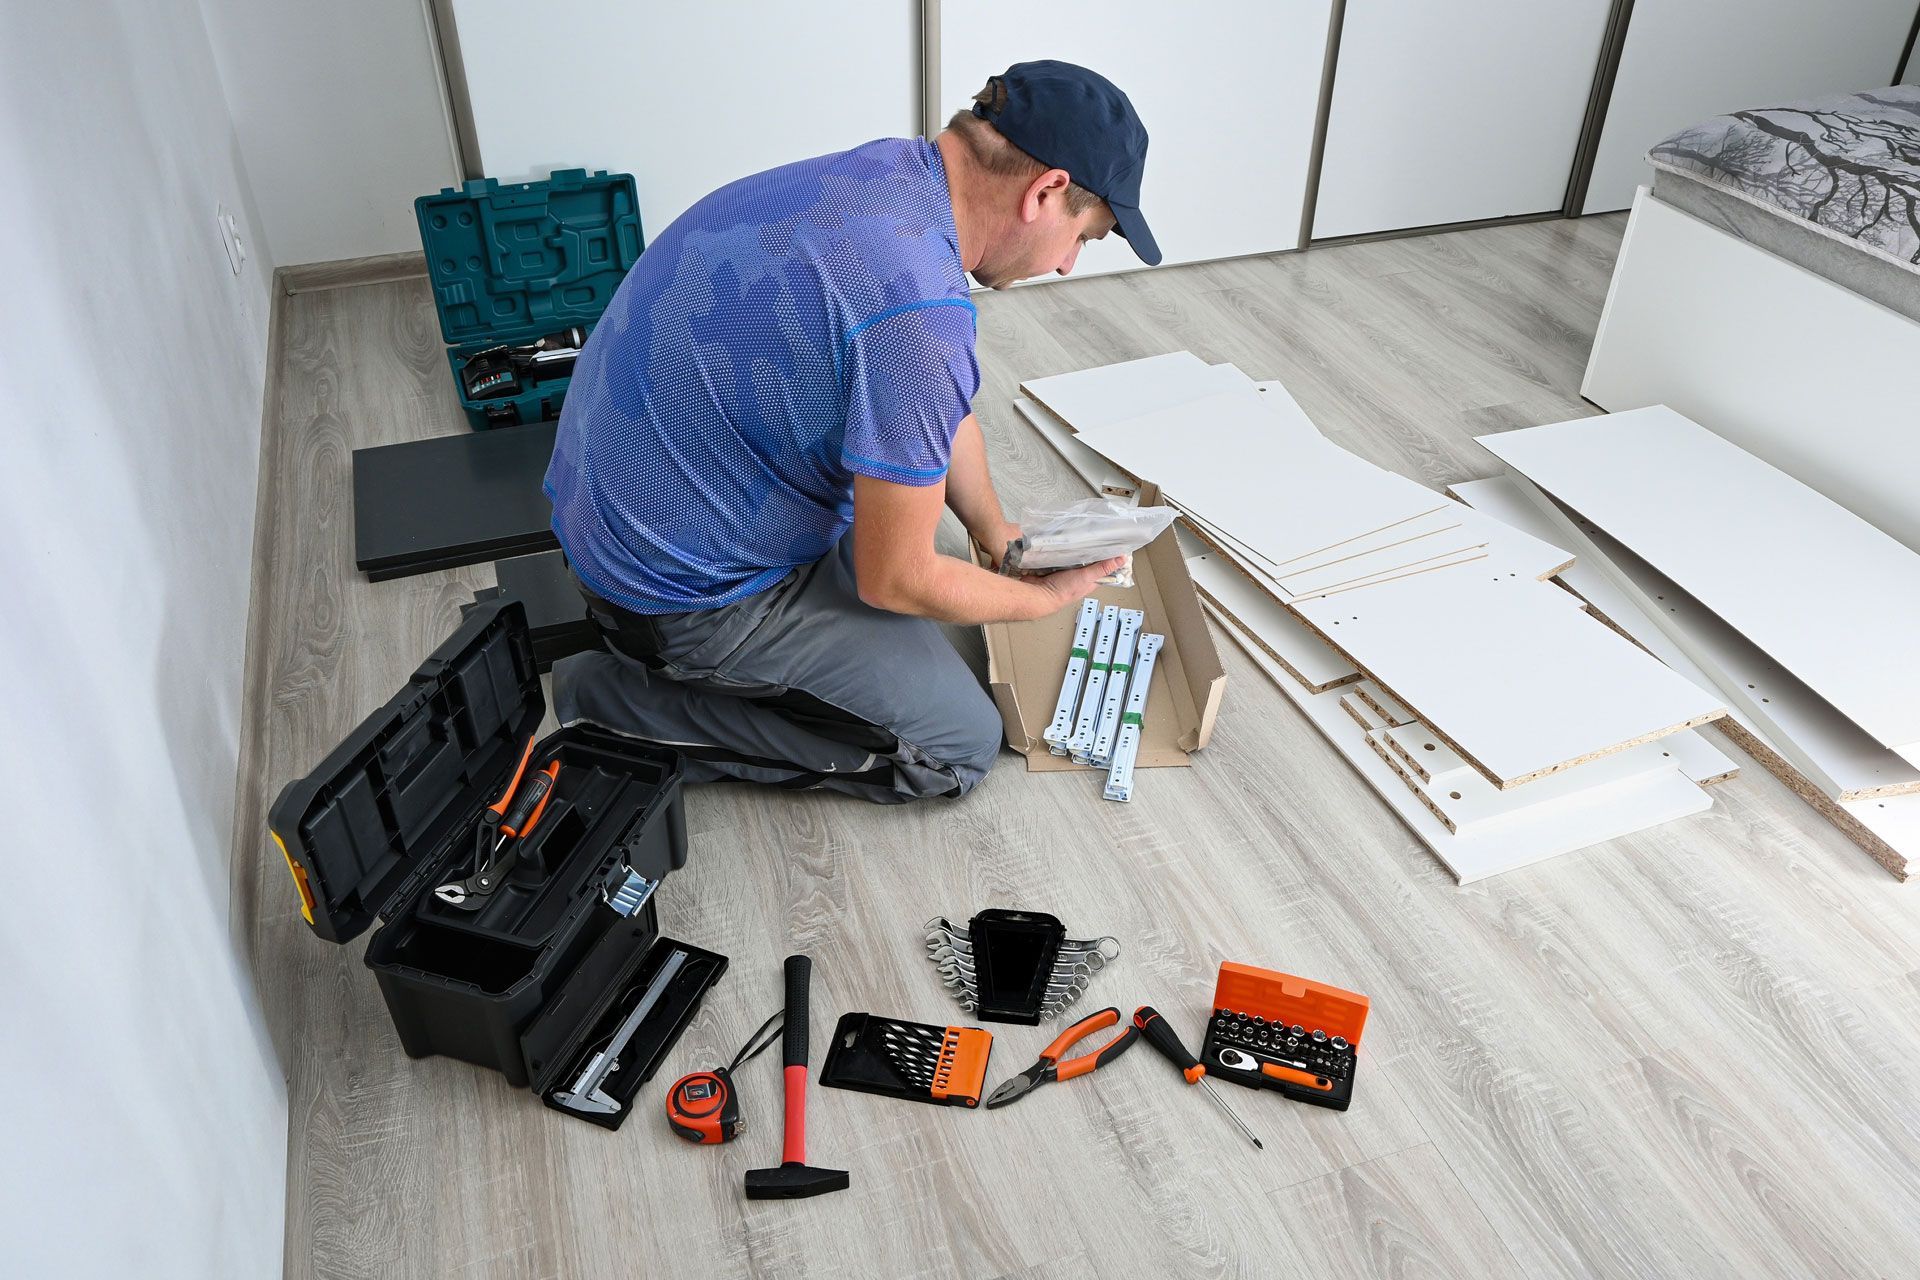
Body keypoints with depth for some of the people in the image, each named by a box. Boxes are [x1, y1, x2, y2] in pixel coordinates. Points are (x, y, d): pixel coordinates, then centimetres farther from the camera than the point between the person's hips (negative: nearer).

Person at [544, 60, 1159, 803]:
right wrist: (1047, 597, -3)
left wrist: (998, 536, 16)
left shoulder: (884, 171, -2)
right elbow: (895, 581, -19)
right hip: (684, 588, -9)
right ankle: (621, 705, 0)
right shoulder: (918, 315, -31)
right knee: (962, 746, 2)